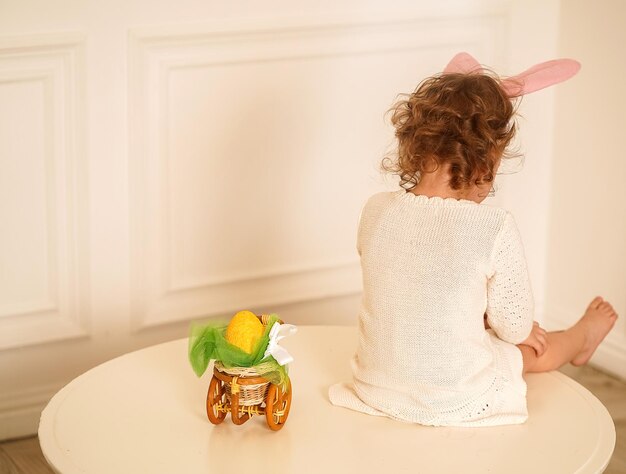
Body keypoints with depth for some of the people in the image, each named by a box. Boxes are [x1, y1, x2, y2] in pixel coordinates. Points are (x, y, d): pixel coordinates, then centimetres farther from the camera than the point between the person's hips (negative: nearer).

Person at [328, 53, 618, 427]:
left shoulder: (376, 211, -10)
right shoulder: (496, 229, -23)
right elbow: (515, 327, -10)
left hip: (375, 391, 4)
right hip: (454, 405, -4)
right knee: (536, 347, 29)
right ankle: (581, 338, 61)